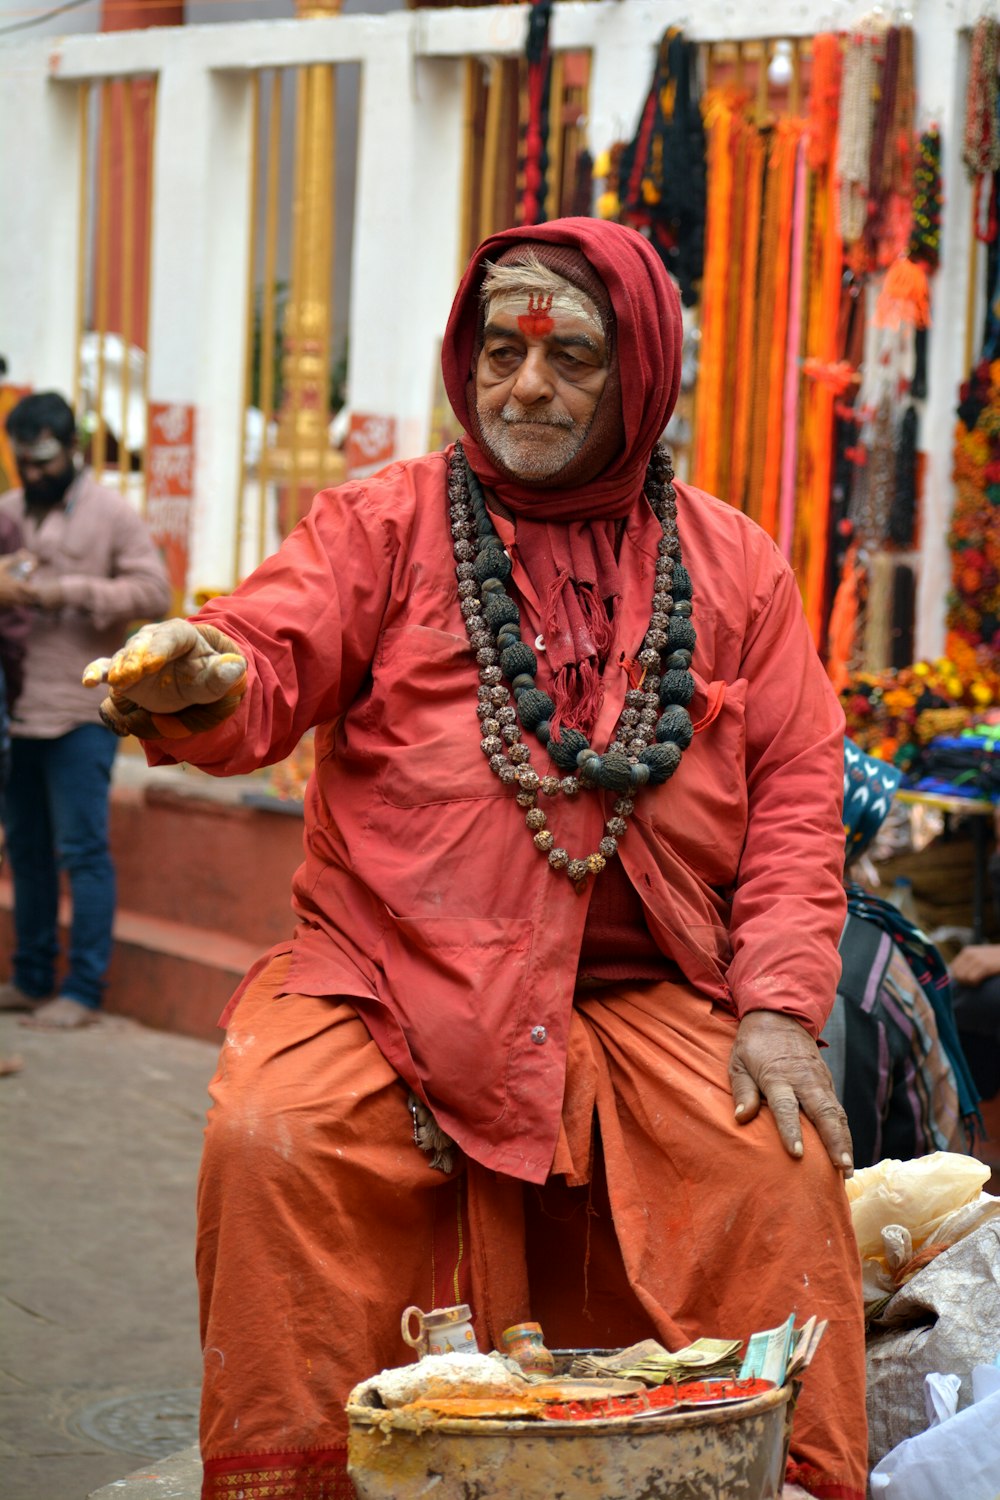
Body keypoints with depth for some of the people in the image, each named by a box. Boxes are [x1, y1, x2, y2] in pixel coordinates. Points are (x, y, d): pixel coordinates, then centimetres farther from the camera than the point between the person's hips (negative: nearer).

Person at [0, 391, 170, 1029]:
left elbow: (153, 590, -7)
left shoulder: (111, 513, -2)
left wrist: (69, 592, -15)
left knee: (82, 850, -3)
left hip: (81, 713, -5)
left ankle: (83, 991, 2)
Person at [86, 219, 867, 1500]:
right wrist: (197, 686, -32)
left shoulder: (732, 566, 12)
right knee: (272, 1133, -26)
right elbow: (270, 659, -6)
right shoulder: (387, 522, 8)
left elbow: (796, 794, 8)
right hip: (389, 973, -1)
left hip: (643, 996, 1)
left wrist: (778, 1007, -6)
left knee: (779, 1169, -22)